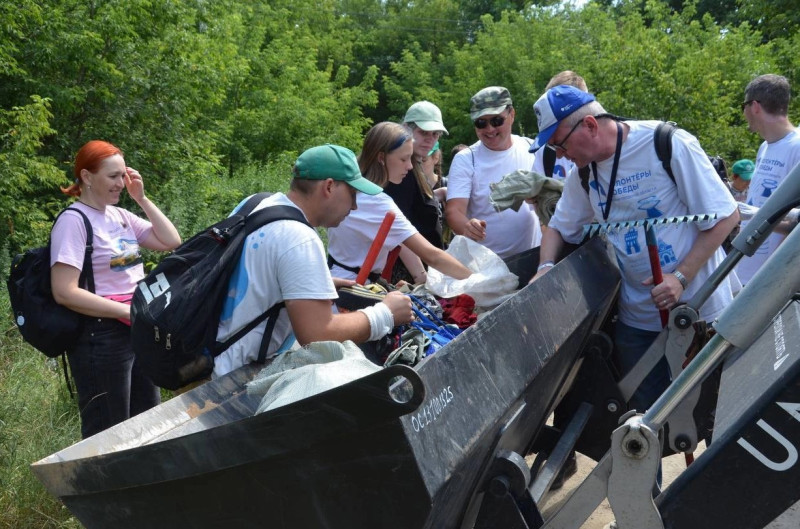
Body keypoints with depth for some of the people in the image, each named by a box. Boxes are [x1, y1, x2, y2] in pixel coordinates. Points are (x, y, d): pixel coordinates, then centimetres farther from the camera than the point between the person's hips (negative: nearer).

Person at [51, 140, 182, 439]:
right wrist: (128, 311, -20)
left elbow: (172, 242, 7)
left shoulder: (120, 216, 8)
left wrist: (142, 199, 1)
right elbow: (64, 293, -20)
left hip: (138, 333, 8)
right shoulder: (73, 221, -13)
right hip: (101, 338, -8)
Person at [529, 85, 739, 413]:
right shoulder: (584, 172, 2)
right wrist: (546, 268, -5)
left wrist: (681, 277, -20)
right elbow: (559, 227, 15)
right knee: (646, 412, 11)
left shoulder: (669, 145, -15)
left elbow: (726, 217, -12)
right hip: (638, 316, 5)